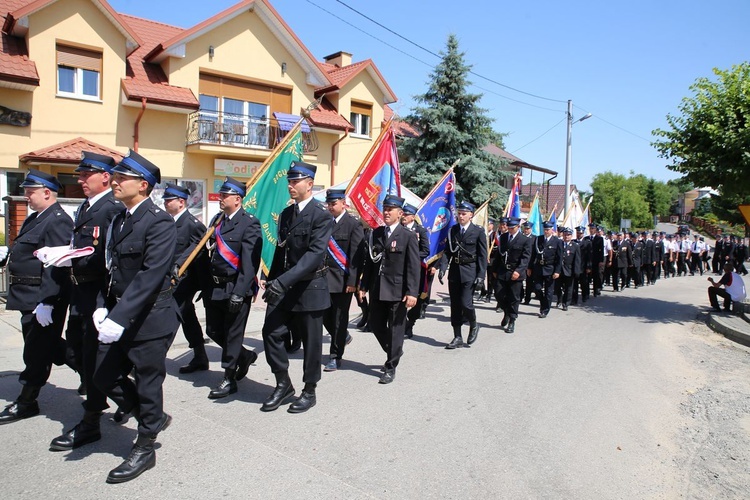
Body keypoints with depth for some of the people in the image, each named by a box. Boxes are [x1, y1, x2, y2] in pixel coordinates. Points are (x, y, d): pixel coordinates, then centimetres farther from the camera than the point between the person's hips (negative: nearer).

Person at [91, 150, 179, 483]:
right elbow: (111, 268, 14)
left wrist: (118, 318, -28)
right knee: (105, 377, 15)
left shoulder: (159, 222, -16)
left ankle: (144, 449, 25)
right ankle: (154, 418, 36)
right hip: (118, 316, 9)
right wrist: (102, 306, 1)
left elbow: (150, 275, -24)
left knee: (147, 382, 5)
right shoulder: (118, 220, 11)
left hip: (150, 318, -9)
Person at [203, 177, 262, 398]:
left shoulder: (249, 224, -12)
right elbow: (210, 253, 13)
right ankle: (244, 356, 37)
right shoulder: (217, 220, 11)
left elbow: (250, 263, -18)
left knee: (232, 335, 3)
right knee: (213, 331, 15)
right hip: (214, 288, 8)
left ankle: (229, 379, 18)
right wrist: (205, 285, 11)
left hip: (235, 289, -8)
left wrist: (239, 293, -23)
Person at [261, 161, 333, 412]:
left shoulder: (322, 215, -12)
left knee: (310, 342, 6)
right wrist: (272, 282, 12)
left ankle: (309, 392, 23)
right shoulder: (285, 213, 12)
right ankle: (283, 385, 20)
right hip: (282, 287, 6)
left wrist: (283, 281, -30)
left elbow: (315, 253, -23)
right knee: (271, 332, 1)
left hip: (309, 287, -6)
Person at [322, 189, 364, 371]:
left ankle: (336, 357, 15)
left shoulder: (353, 224, -7)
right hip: (325, 279, 5)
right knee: (325, 315, 10)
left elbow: (357, 256, -11)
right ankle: (343, 337, 38)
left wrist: (352, 281, -16)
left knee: (339, 319, 3)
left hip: (343, 280, -5)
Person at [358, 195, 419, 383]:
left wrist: (412, 292, -17)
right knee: (376, 325, 13)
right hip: (377, 289, 5)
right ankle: (394, 352, 38)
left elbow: (413, 267, -10)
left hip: (397, 290, -5)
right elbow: (370, 261, 12)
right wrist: (364, 286, 9)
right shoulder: (376, 233, 9)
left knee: (395, 329, 3)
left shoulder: (408, 236, -5)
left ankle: (391, 368, 16)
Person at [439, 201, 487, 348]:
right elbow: (447, 251, 7)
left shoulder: (478, 231, -3)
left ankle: (473, 326, 19)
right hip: (454, 272, 5)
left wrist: (481, 276, -10)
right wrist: (442, 269, -6)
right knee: (455, 306, 7)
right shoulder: (453, 230, 9)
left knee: (465, 303, -12)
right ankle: (457, 337, 17)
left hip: (469, 273, -4)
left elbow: (482, 256, -4)